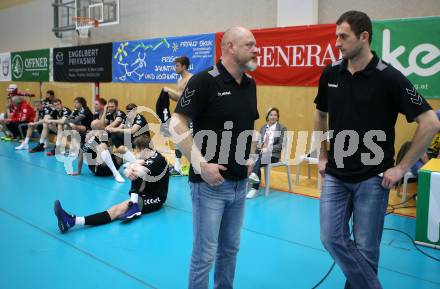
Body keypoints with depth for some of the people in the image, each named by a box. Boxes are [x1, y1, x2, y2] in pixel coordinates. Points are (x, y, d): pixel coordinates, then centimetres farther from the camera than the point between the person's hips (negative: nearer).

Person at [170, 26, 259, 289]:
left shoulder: (250, 84, 8)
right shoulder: (204, 81, -14)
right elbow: (177, 125, -17)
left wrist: (250, 157, 10)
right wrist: (200, 164, -20)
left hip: (240, 183, 7)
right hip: (210, 183, -7)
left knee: (230, 248, 19)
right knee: (205, 253, 4)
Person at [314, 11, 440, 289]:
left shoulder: (389, 77, -14)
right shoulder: (330, 74, 0)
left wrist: (402, 167, -12)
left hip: (372, 178, -4)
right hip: (336, 175, 4)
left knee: (365, 248, 6)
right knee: (332, 238, 1)